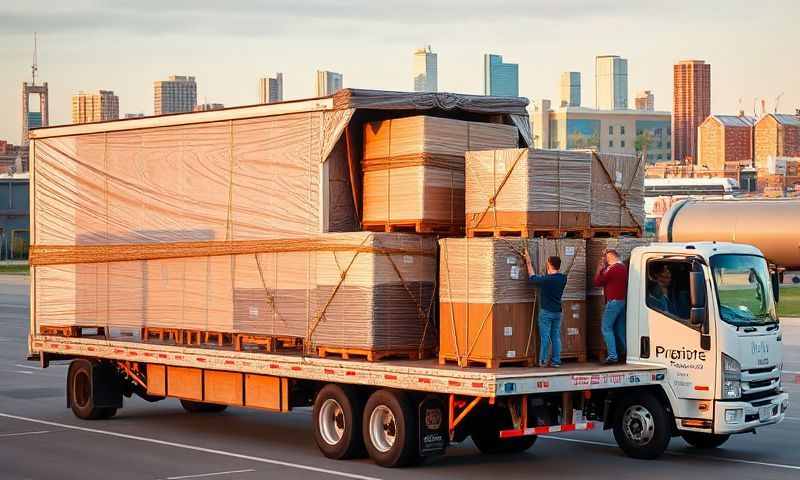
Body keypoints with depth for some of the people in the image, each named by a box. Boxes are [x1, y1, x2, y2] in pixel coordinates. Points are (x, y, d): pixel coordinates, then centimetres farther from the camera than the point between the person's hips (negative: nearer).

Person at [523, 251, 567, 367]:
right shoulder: (563, 278, -1)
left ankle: (543, 361, 3)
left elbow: (532, 277, 1)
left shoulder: (546, 279, -16)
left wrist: (528, 262, 11)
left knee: (545, 337, 0)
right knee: (556, 337, 8)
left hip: (546, 311, -5)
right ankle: (556, 361, 8)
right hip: (557, 311, 5)